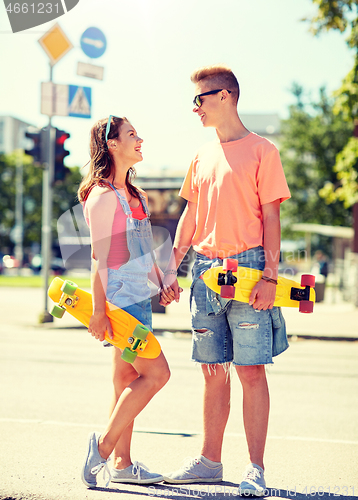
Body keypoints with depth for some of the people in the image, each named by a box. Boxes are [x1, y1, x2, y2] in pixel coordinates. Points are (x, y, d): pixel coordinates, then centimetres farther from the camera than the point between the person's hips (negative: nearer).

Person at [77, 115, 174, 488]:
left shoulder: (136, 197, 16)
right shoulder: (103, 196, -12)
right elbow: (100, 257, -16)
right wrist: (98, 310, -19)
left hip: (137, 297, 9)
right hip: (119, 298, -9)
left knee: (127, 380, 9)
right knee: (156, 373, -12)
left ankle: (122, 464, 14)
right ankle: (104, 443, -3)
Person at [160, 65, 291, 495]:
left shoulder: (261, 150, -1)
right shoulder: (202, 156, 16)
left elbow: (270, 216, -5)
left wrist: (270, 275, -13)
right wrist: (172, 266, 12)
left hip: (247, 269, -5)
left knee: (252, 370, -4)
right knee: (213, 372, 10)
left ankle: (255, 468, 2)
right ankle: (210, 461, 20)